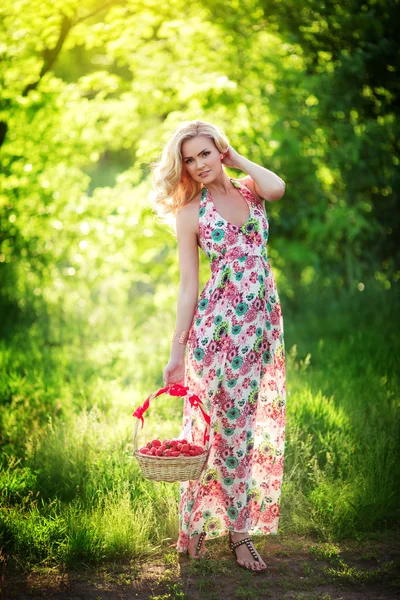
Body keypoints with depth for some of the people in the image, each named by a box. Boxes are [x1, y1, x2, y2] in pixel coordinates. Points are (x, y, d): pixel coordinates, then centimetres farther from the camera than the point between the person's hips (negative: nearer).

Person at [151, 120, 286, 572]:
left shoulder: (250, 191, 10)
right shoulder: (191, 213, 1)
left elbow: (277, 187, -16)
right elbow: (188, 286, -1)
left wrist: (235, 158, 1)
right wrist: (178, 350, -4)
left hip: (263, 320, 4)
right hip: (218, 324, -3)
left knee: (247, 424, 7)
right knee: (218, 424, -1)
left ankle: (238, 528, 14)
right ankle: (196, 525, 13)